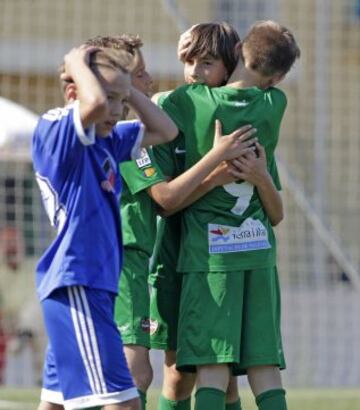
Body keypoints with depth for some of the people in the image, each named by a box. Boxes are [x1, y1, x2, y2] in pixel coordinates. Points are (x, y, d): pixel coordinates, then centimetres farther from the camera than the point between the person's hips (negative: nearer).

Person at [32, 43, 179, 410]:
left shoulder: (107, 140, 14)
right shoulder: (54, 133, -12)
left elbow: (165, 131, 21)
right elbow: (95, 104, -31)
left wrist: (126, 88, 10)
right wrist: (77, 62, -12)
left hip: (96, 284, 10)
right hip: (76, 285, -10)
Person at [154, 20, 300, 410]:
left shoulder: (186, 102, -8)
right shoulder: (275, 104, 0)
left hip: (210, 249, -3)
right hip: (259, 247, 3)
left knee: (212, 364, -7)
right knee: (264, 363, 5)